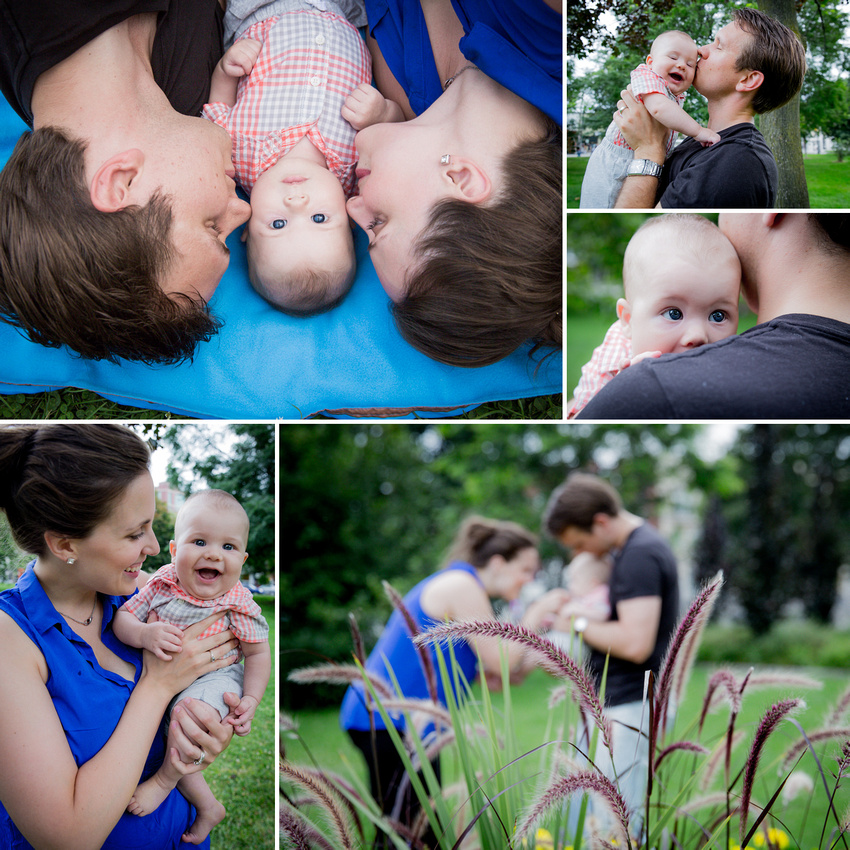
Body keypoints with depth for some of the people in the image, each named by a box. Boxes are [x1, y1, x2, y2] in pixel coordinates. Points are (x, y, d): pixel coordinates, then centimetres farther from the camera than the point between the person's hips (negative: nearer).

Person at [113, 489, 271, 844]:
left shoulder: (238, 605, -17)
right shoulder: (162, 584, -12)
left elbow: (258, 654, -6)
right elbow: (123, 617, -9)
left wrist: (250, 700, -17)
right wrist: (145, 635, -31)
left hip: (214, 678, -5)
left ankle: (165, 780, -9)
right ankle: (207, 806, 20)